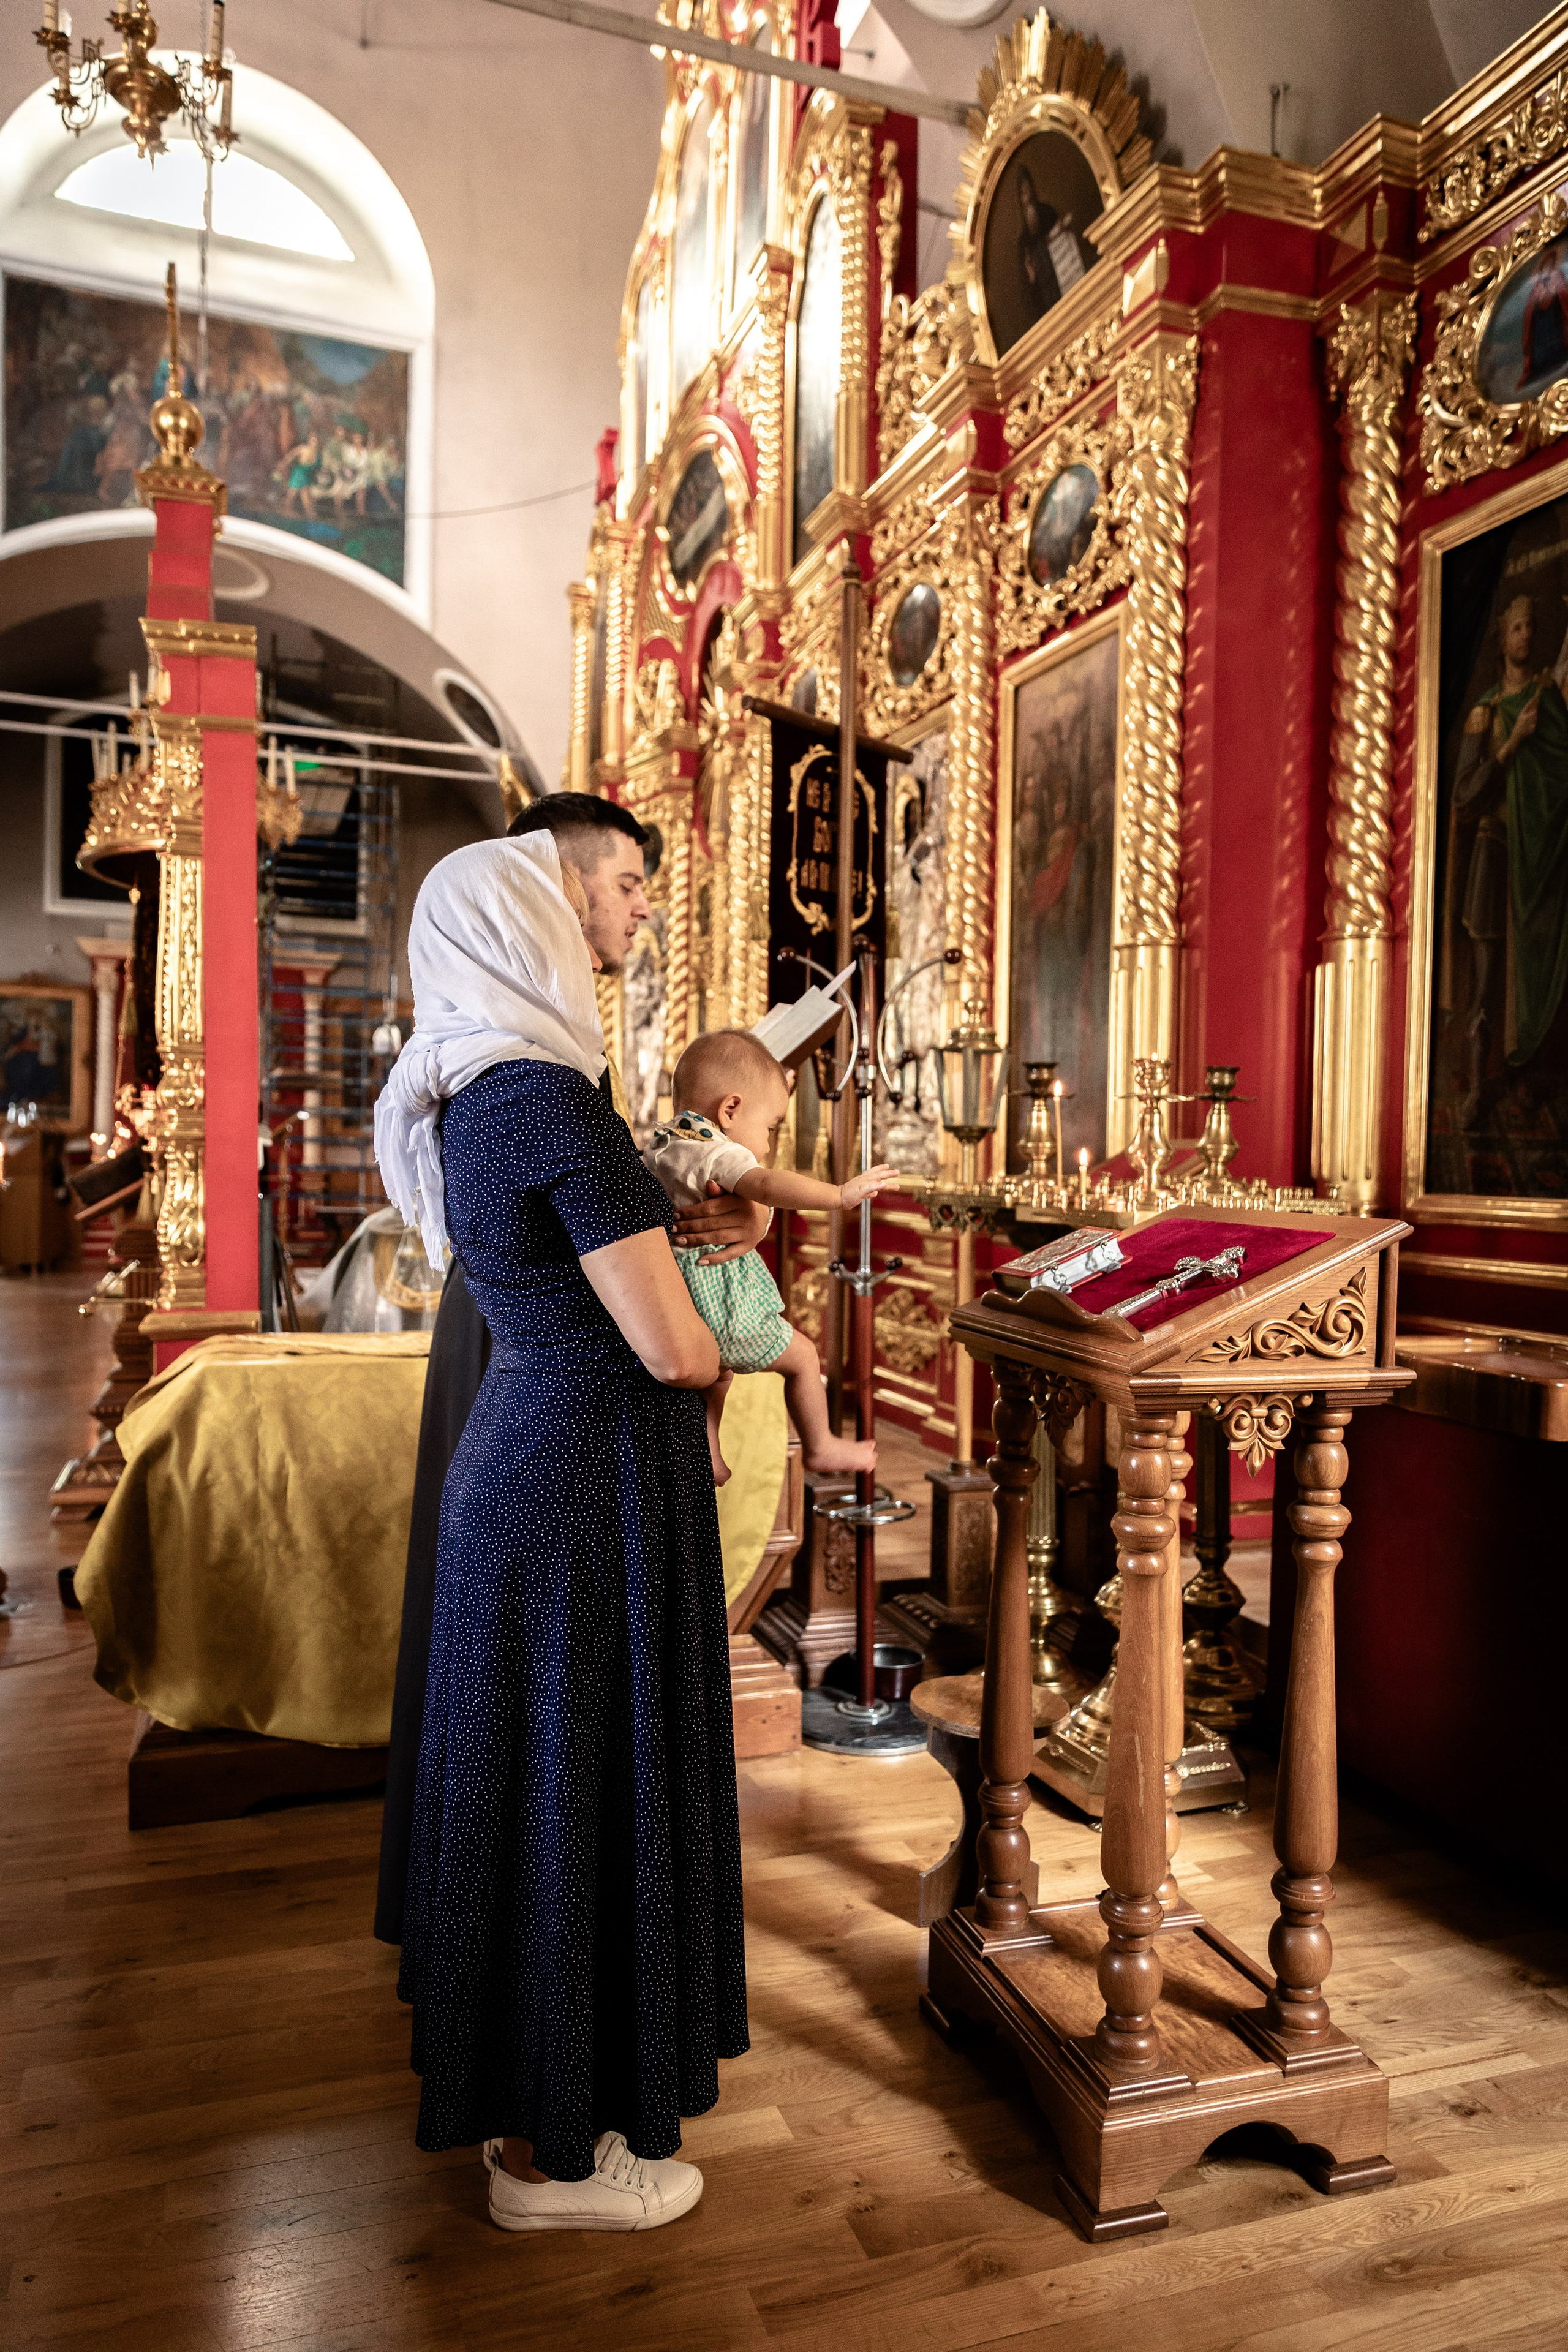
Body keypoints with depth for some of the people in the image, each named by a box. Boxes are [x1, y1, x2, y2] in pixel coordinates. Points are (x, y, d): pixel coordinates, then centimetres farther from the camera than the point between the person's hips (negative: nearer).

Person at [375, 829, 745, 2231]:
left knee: (532, 1785, 21)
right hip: (598, 1486, -9)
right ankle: (551, 2157, 26)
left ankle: (527, 2091, 41)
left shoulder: (463, 1103, 8)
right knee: (580, 1797, 6)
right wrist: (719, 1367, 1)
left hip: (525, 1451, 9)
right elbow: (672, 1347, -21)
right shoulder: (554, 1101, -21)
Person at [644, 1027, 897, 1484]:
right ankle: (819, 1447, 25)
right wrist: (840, 1194, -42)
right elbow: (766, 1185, -39)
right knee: (802, 1356, 10)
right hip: (716, 1301, -9)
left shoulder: (660, 1146, 10)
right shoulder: (715, 1152, -21)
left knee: (719, 1370, 33)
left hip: (675, 1301, 9)